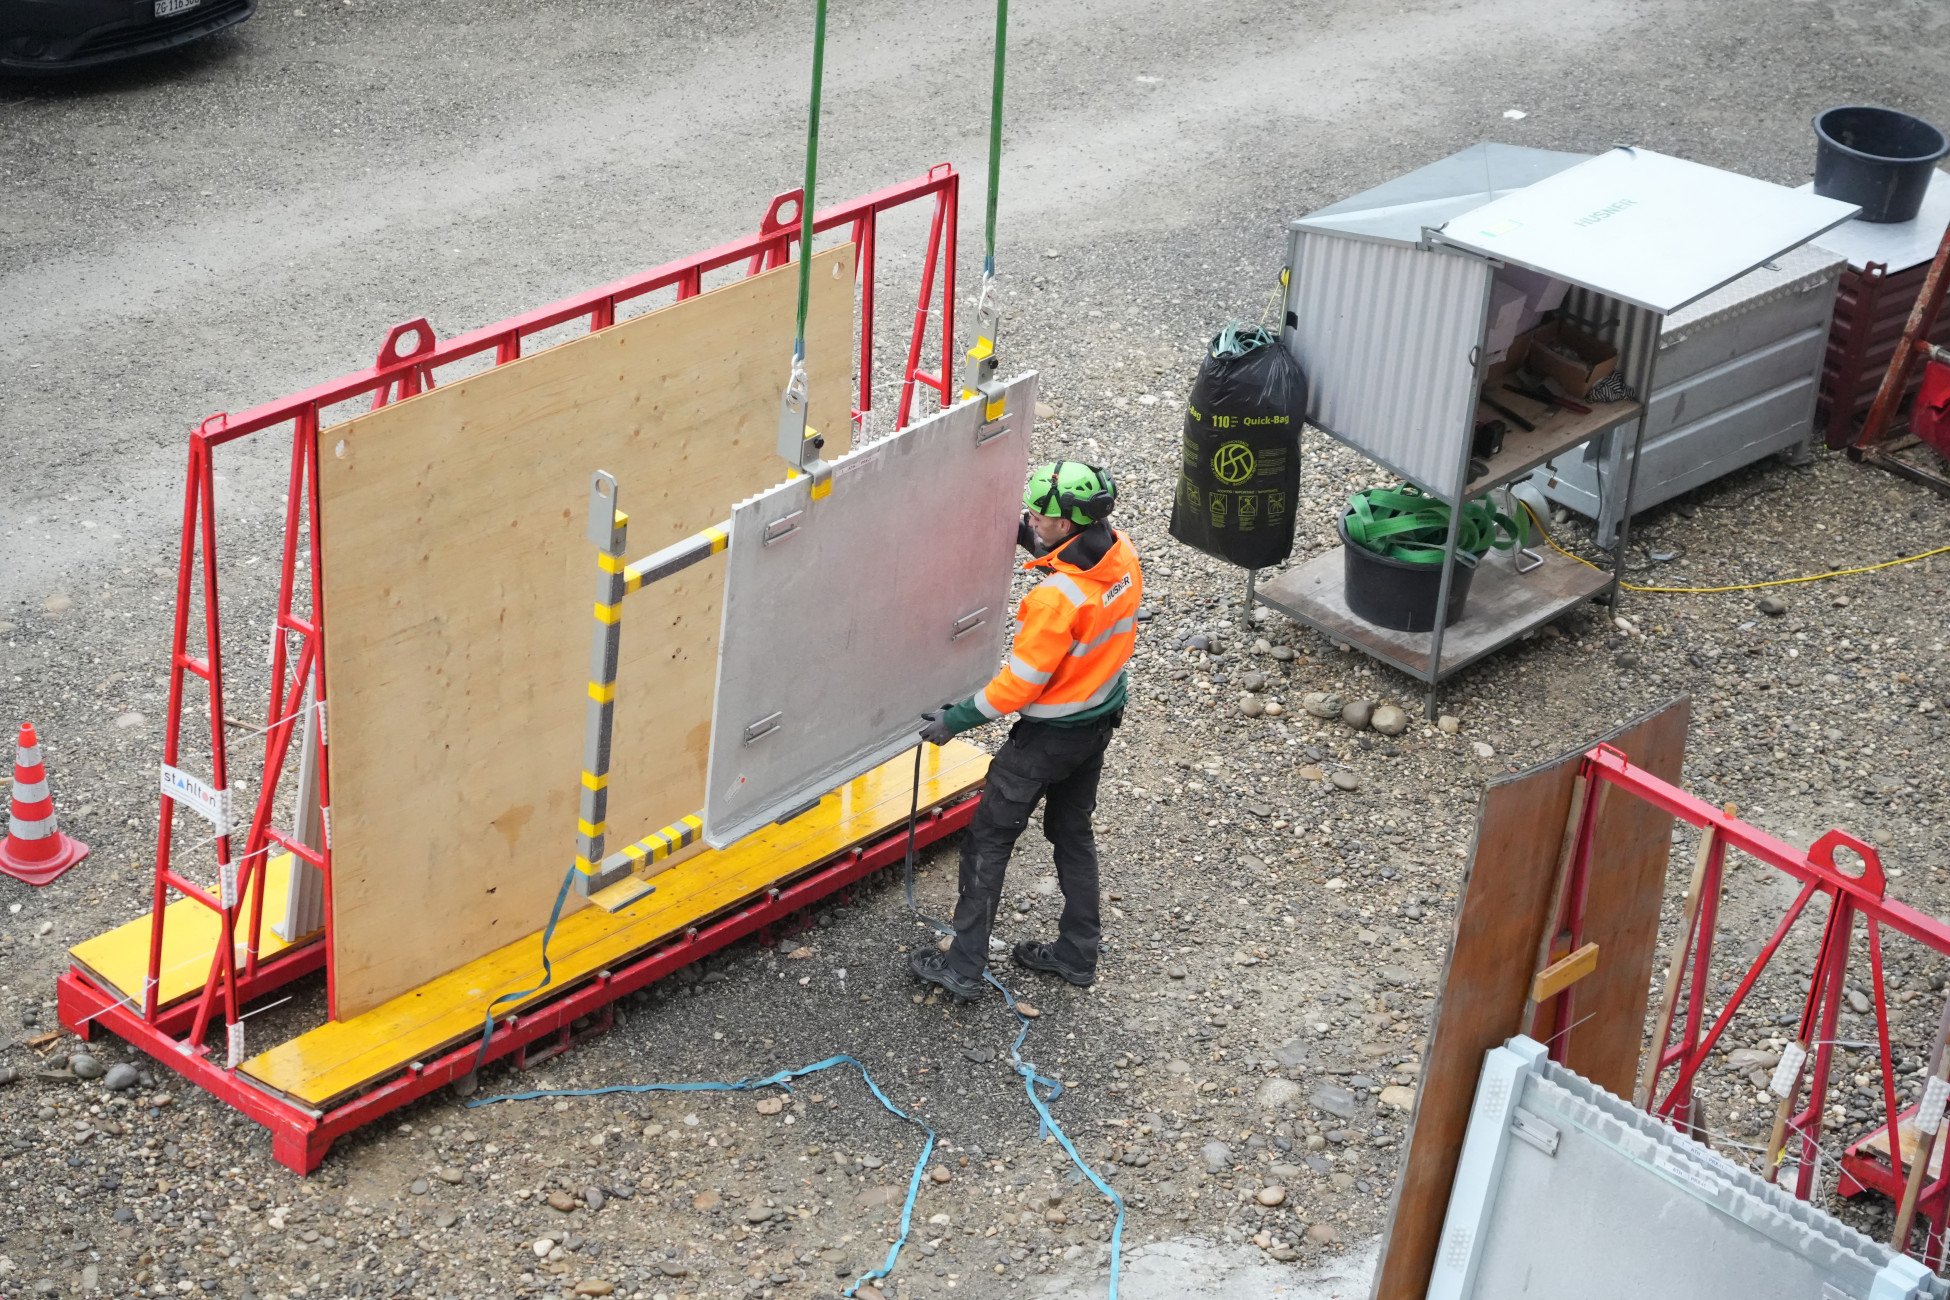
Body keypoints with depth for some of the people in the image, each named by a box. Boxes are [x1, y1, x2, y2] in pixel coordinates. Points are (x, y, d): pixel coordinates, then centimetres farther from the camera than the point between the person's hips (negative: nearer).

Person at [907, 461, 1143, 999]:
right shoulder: (1121, 556, -10)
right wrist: (1034, 540, 2)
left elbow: (1019, 684, -25)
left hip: (1051, 733, -8)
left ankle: (963, 966, 11)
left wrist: (956, 720, -13)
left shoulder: (1057, 598, -33)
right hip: (1102, 716, 8)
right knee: (1072, 830, 23)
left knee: (988, 838, 6)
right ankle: (1077, 953, 33)